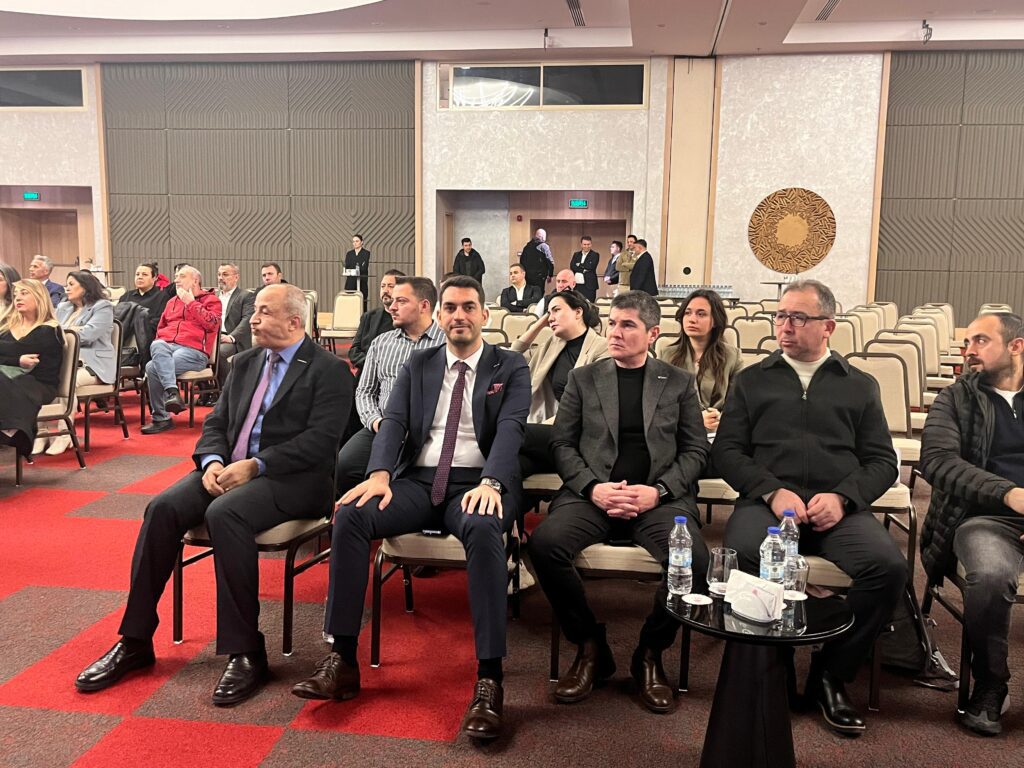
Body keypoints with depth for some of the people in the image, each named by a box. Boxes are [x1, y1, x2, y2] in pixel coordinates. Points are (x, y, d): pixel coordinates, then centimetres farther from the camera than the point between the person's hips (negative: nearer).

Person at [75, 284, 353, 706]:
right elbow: (216, 422, 16)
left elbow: (319, 440, -15)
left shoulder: (328, 370, -4)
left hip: (290, 479, -6)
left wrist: (254, 465, -21)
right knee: (163, 508, -17)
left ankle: (245, 653, -23)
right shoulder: (245, 362, 18)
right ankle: (134, 642, -5)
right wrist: (212, 461, -6)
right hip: (229, 468, 7)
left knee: (224, 513, -34)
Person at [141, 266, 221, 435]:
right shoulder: (172, 302, 28)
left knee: (152, 367, -28)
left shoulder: (211, 300, 10)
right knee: (157, 346, -33)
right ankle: (172, 391, -42)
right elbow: (161, 327, 32)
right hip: (167, 345, 5)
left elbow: (211, 323, -9)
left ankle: (161, 418, -22)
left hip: (193, 350, -5)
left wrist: (191, 303, -4)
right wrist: (160, 342, 11)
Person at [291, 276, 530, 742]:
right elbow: (393, 421, 5)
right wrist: (379, 473, -16)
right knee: (350, 515, -24)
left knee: (483, 528, -38)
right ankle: (343, 660, -18)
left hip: (478, 484, -3)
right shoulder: (419, 364, 18)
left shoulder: (510, 367, 8)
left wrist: (490, 483, -29)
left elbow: (511, 428, -9)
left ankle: (489, 679, -33)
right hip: (418, 480, 3)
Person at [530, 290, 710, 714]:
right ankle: (591, 646, -5)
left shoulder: (678, 383, 13)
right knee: (544, 543, -29)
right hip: (594, 493, 1)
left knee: (694, 557, -31)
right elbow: (562, 444, 8)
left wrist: (658, 491, -10)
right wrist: (592, 488, -10)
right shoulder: (583, 379, 14)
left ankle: (650, 653, -3)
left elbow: (696, 450, 8)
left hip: (659, 498, 0)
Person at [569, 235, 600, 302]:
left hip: (589, 285, -3)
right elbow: (572, 267, 1)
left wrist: (579, 265, -2)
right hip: (577, 284, 3)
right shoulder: (576, 254, 15)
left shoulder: (595, 255, 3)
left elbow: (591, 267, -12)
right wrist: (583, 270, -10)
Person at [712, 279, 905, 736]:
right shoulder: (750, 381, 20)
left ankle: (830, 676, -6)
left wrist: (842, 497, -8)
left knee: (889, 566, -28)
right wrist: (773, 491, -8)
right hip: (766, 501, -1)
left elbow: (882, 461, 13)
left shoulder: (860, 386, 22)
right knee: (743, 559, -34)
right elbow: (726, 451, 10)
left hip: (838, 507, 2)